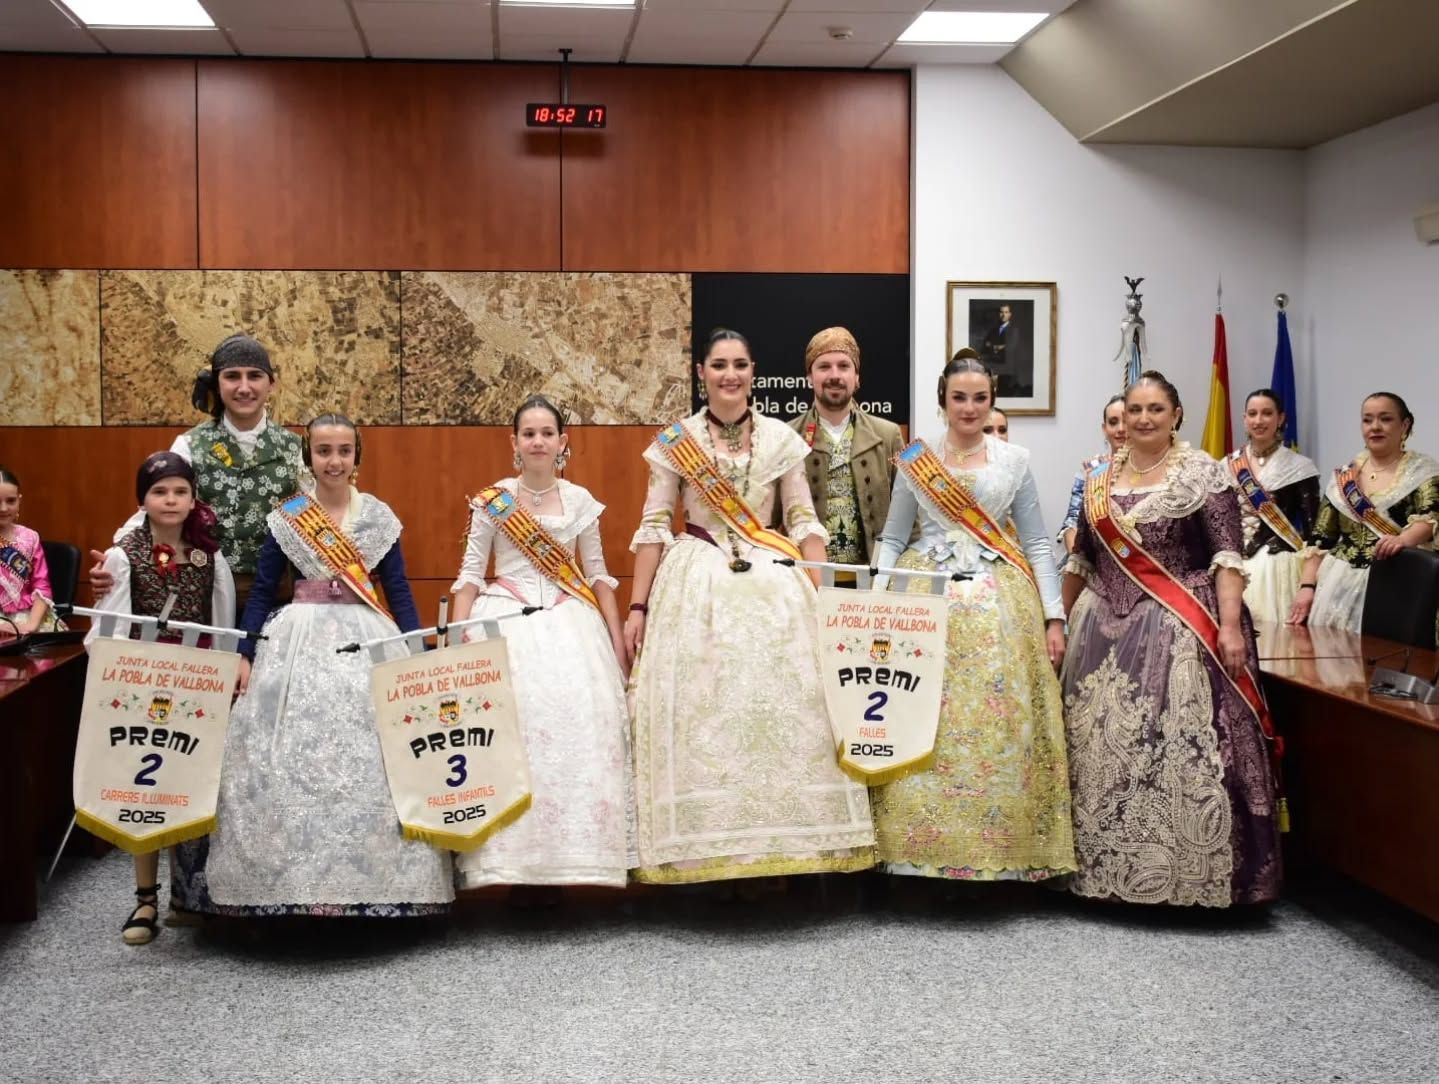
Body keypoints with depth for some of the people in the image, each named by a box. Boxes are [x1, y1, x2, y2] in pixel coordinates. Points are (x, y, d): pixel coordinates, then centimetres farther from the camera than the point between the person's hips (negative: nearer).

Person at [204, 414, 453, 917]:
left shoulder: (380, 516, 5)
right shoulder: (285, 517, 3)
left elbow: (399, 591, 6)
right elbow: (262, 590, 5)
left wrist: (419, 656, 1)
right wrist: (246, 654, -1)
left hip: (366, 644, 0)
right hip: (299, 644, 0)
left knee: (370, 760, -3)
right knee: (289, 762, -3)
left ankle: (370, 878, 7)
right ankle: (293, 879, 7)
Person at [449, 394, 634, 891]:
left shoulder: (580, 501, 9)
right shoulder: (492, 499, 3)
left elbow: (598, 575, 12)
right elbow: (471, 573, 3)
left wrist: (617, 638, 7)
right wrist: (458, 639, -5)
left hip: (569, 623, 2)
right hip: (506, 623, -2)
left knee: (578, 722, -10)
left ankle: (577, 850, 0)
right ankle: (509, 859, -9)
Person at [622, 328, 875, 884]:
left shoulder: (782, 438, 6)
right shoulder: (675, 440, 3)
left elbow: (804, 521, 5)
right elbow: (653, 527, 2)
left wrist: (825, 592, -6)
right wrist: (637, 607, -3)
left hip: (773, 584, 1)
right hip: (697, 586, -1)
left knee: (781, 708, -2)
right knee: (699, 713, -4)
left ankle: (784, 839, 10)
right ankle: (705, 848, 6)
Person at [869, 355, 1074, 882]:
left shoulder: (1015, 459, 9)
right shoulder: (915, 460, 8)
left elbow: (1037, 543, 9)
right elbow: (891, 540, 9)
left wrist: (1054, 617, 2)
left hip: (1000, 606, 0)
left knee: (1000, 725, -2)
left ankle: (1001, 846, 8)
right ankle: (922, 840, 6)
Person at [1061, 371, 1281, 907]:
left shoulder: (1203, 472, -2)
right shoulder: (1099, 478, 11)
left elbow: (1226, 554, -9)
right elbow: (1081, 558, 16)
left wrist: (1231, 625, -18)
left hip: (1180, 631, -4)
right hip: (1106, 629, 5)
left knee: (1178, 748, -8)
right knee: (1101, 748, 6)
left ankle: (1188, 871, 4)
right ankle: (1104, 867, 19)